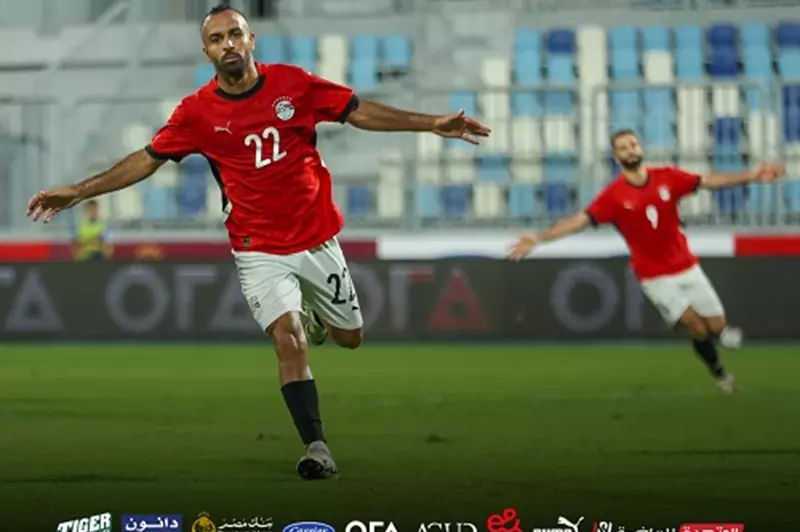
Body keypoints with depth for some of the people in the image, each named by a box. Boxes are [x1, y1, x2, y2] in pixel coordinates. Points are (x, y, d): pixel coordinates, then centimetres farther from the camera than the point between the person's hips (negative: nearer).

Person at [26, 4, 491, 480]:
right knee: (288, 339, -21)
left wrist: (430, 124, -4)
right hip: (260, 251, -2)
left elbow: (360, 112, 1)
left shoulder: (292, 83, -5)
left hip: (319, 240, 2)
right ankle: (317, 448, -17)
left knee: (349, 337, 15)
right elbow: (147, 160, -2)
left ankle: (315, 319, 52)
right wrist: (78, 192, -7)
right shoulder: (198, 112, -7)